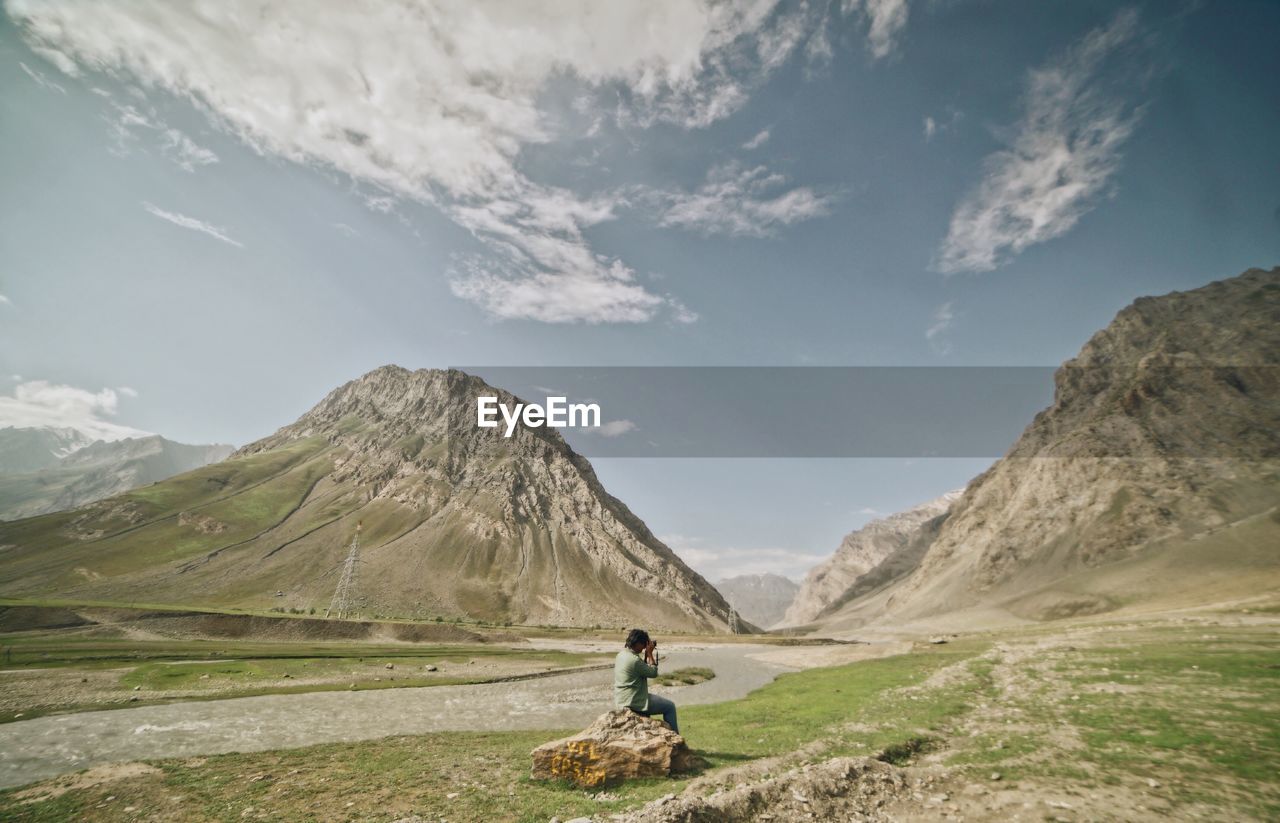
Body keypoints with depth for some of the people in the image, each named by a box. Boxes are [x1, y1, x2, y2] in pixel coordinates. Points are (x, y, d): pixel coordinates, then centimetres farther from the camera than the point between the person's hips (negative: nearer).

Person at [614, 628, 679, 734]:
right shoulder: (634, 660, -25)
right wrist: (650, 653, -9)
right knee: (670, 706, 4)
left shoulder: (621, 654, 3)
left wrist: (646, 654, 4)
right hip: (633, 703, -9)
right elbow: (653, 672, -14)